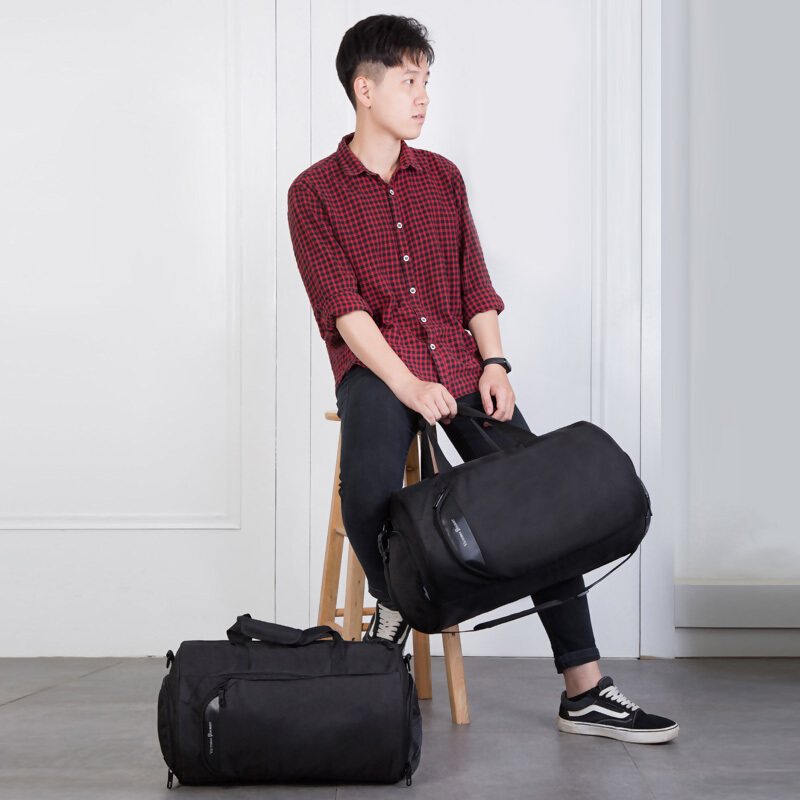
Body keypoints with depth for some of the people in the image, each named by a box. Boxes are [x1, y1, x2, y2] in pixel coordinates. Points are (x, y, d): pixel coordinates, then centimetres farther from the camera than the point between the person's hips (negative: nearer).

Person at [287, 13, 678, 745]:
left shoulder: (442, 177, 17)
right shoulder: (315, 191, 4)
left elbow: (475, 283, 14)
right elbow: (343, 306, -7)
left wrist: (494, 364, -4)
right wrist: (408, 385, -19)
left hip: (459, 361, 4)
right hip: (376, 365, -3)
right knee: (368, 486, -34)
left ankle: (586, 690, -11)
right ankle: (392, 604, -1)